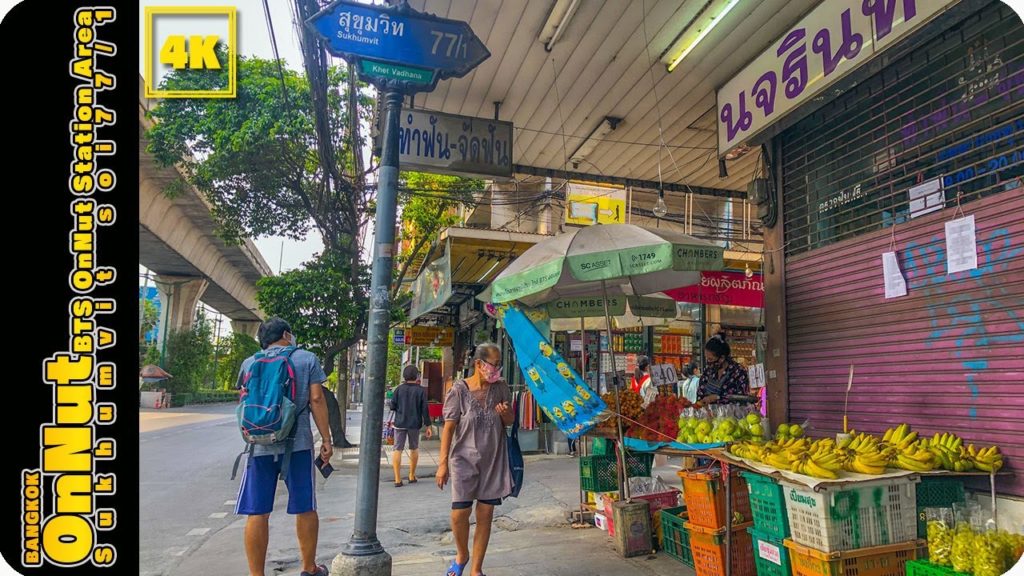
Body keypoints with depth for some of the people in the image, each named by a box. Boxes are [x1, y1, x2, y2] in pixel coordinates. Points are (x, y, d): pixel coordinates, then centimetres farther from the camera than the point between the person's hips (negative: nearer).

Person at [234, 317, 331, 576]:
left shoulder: (249, 363, 9)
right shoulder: (306, 359, 2)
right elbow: (316, 399, -4)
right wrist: (326, 439, -1)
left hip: (260, 445, 1)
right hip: (297, 443, -1)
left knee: (257, 513, 6)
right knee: (305, 509, 11)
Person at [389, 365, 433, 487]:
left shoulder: (399, 389, -2)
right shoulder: (421, 390, -4)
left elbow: (392, 406, -3)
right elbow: (424, 409, -5)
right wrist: (428, 426, -1)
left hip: (400, 423, 0)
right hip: (414, 424, 0)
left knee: (398, 450, 2)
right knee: (414, 449, 17)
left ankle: (397, 479, -4)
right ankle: (412, 476, 24)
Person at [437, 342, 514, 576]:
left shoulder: (501, 388, 2)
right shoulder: (459, 390, -9)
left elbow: (509, 422, 13)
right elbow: (449, 427, -8)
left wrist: (506, 414, -12)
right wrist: (443, 463, -10)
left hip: (493, 460, 3)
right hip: (464, 459, -3)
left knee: (485, 515, 5)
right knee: (460, 512, -5)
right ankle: (462, 555, 26)